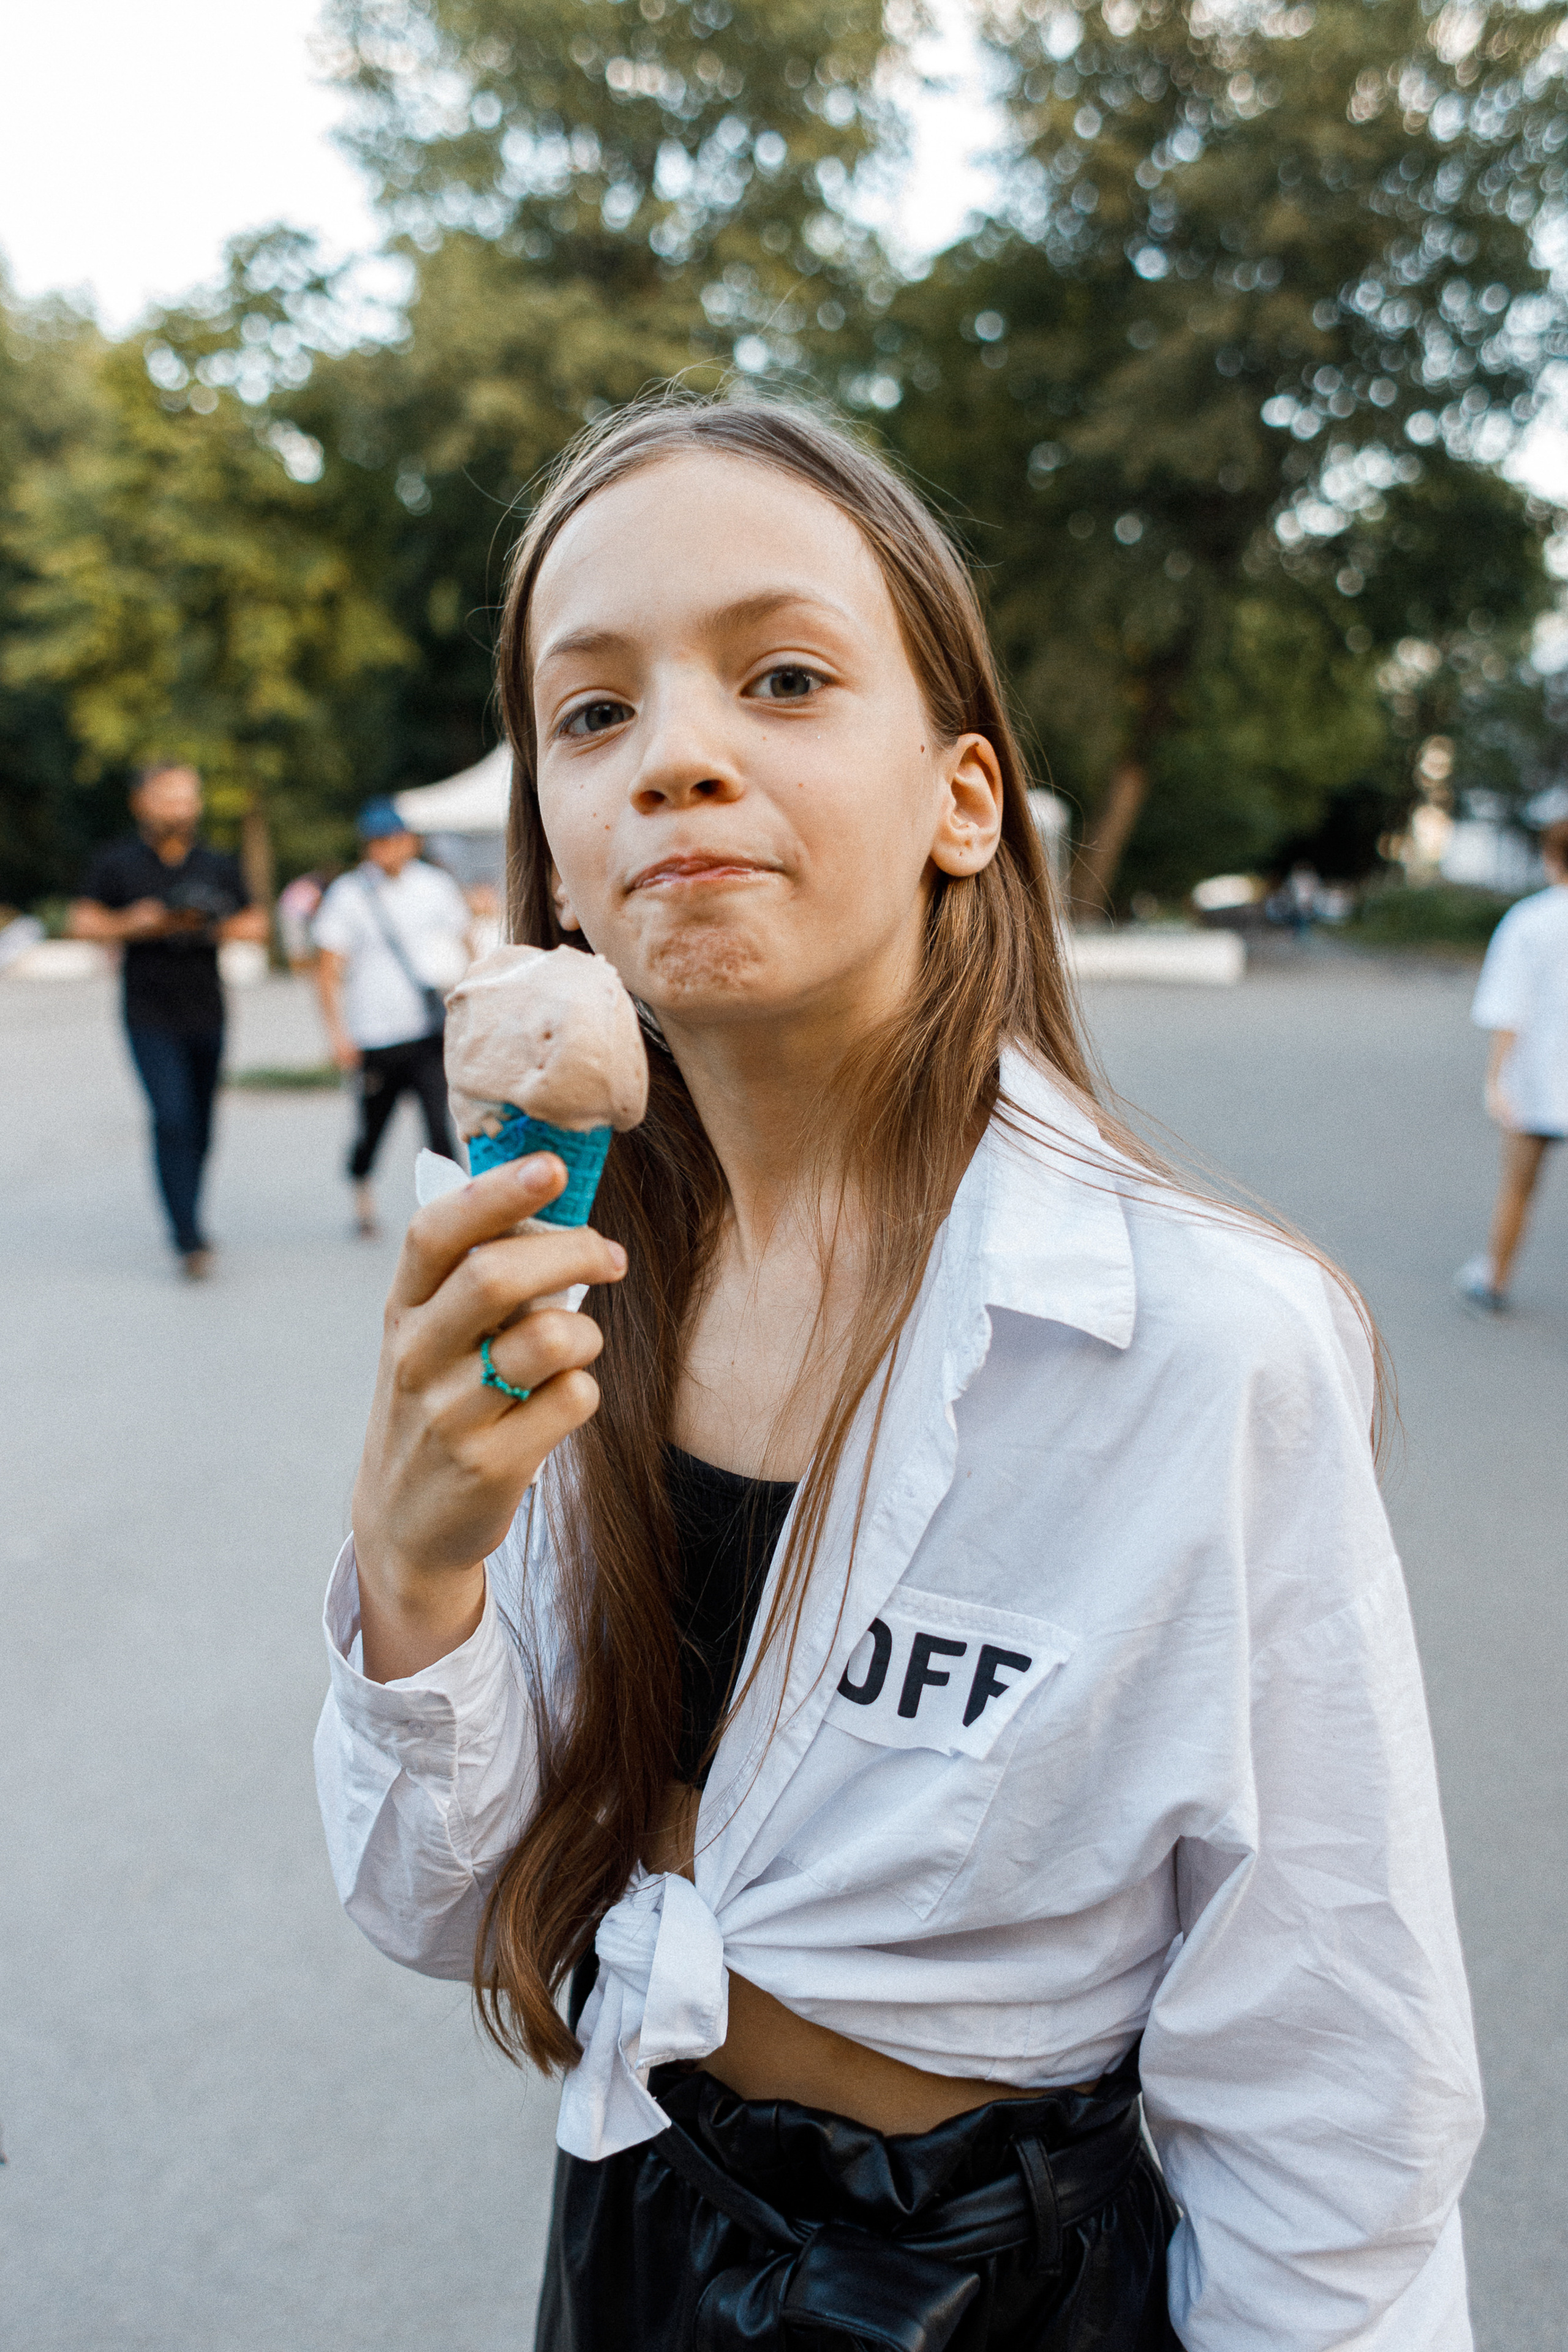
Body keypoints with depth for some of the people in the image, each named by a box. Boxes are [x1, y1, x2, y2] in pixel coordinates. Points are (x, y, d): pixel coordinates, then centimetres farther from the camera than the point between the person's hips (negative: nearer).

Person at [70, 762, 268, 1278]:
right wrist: (134, 923, -18)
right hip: (150, 1016, -3)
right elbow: (82, 922, 0)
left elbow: (256, 924, 10)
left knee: (199, 1128, 10)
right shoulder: (117, 863, 2)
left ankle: (184, 1221, 30)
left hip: (207, 1014, 3)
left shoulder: (217, 865, 9)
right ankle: (191, 1241, -15)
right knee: (173, 1119, -15)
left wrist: (216, 926, -11)